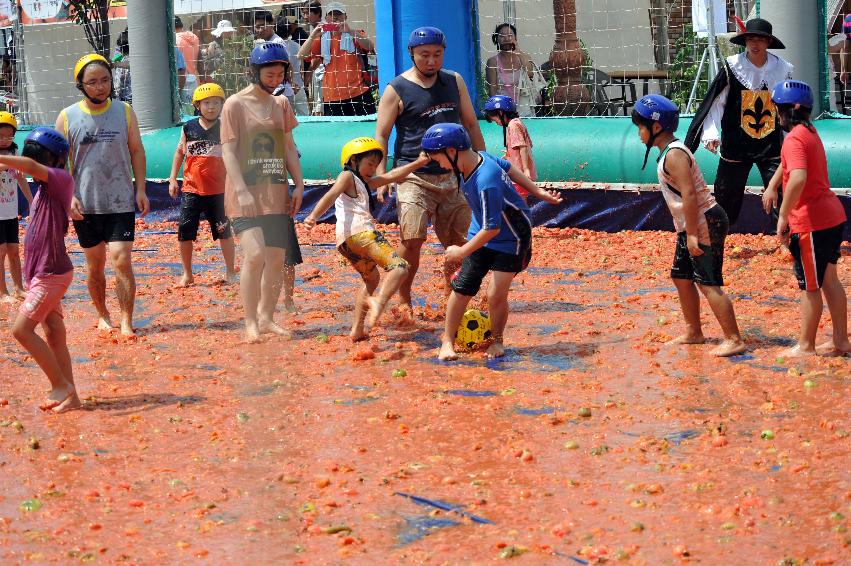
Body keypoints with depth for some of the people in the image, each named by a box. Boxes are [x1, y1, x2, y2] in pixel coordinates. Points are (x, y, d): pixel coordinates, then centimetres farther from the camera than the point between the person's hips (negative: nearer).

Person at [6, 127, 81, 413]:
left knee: (22, 329, -12)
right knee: (54, 335, 9)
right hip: (43, 272, 10)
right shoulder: (46, 187, 15)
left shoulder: (61, 179, -14)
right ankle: (69, 396, 12)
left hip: (52, 272, -10)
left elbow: (31, 166, -31)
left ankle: (60, 385, -5)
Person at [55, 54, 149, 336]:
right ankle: (102, 315, 26)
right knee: (94, 264, 9)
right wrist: (69, 195, -8)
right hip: (85, 206, 1)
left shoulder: (124, 111, 2)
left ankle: (126, 321, -6)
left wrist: (141, 189, 0)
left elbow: (137, 151, 8)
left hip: (121, 203, -1)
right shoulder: (67, 117, 0)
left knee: (122, 261, -10)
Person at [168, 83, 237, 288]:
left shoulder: (225, 130, -1)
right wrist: (173, 179, 9)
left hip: (218, 191, -1)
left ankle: (230, 272, 18)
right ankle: (187, 274, 13)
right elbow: (179, 152, 13)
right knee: (185, 232, 0)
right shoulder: (189, 128, 2)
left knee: (224, 232, 4)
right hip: (192, 189, 1)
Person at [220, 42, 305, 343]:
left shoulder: (281, 104, 13)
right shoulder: (235, 104, -5)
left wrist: (299, 184, 7)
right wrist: (242, 191, -18)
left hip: (276, 194, 6)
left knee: (277, 258, 5)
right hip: (246, 195, -6)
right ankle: (251, 323, -14)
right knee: (255, 254, -19)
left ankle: (266, 318, 18)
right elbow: (229, 151, -9)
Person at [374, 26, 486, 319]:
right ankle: (403, 302, -1)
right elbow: (381, 135, -2)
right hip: (414, 177, -5)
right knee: (412, 240, -14)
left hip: (452, 175, 5)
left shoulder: (454, 81, 11)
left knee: (459, 240, 4)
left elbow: (471, 123, 18)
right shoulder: (397, 89, -3)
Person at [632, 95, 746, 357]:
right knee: (681, 277, 19)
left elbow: (689, 195, -24)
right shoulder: (670, 151, 14)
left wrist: (691, 235, -24)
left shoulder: (673, 155, -18)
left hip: (705, 224, -11)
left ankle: (734, 340, -10)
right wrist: (687, 232, 22)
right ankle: (693, 332, 30)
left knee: (708, 283, -11)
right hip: (691, 226, 11)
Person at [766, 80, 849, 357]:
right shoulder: (810, 132, 13)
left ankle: (805, 345, 14)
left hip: (811, 222, -10)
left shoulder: (795, 139, -18)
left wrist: (783, 216, -25)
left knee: (810, 286, 3)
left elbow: (798, 178, -32)